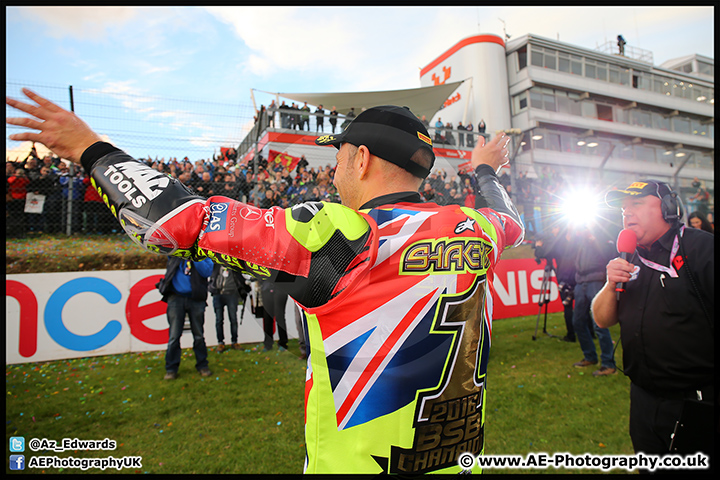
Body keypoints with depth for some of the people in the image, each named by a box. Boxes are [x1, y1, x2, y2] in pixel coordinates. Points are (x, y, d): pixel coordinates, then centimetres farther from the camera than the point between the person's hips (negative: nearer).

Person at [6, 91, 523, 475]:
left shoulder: (335, 236, -24)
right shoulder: (477, 229, -5)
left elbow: (173, 217, -19)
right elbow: (513, 221, 21)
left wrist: (91, 148, -3)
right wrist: (487, 170, 40)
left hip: (354, 463, -6)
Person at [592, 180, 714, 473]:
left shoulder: (702, 248, -13)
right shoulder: (629, 260, 7)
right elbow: (603, 320, 7)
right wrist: (611, 284, -11)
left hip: (697, 405, -6)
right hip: (644, 399, 6)